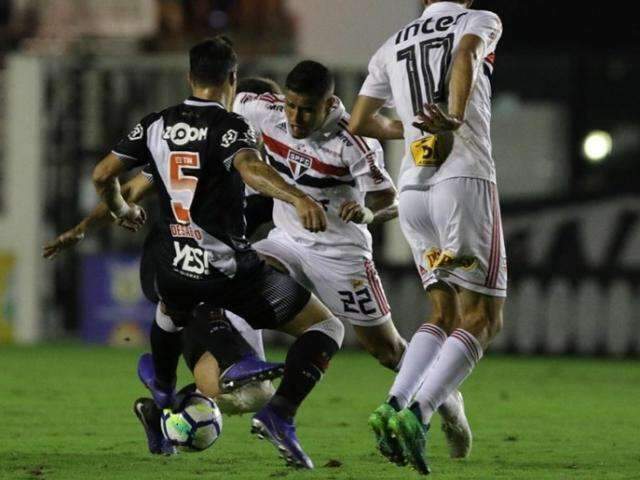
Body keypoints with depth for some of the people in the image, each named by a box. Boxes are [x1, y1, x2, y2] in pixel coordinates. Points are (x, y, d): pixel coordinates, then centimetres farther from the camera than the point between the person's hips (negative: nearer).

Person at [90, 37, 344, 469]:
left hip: (173, 270, 6)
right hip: (228, 269, -6)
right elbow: (250, 167, -30)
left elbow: (103, 174, 12)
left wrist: (122, 210, 33)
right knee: (326, 327, 3)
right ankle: (280, 414, -16)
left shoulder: (157, 125, 8)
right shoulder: (229, 126, -9)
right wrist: (299, 198, -46)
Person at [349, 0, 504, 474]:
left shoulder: (392, 47, 20)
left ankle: (395, 406, -6)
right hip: (465, 180, -6)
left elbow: (361, 122, 27)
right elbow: (466, 54, -18)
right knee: (481, 318, -1)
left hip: (413, 188, 6)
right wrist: (456, 120, -30)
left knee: (445, 313, 15)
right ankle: (415, 414, -19)